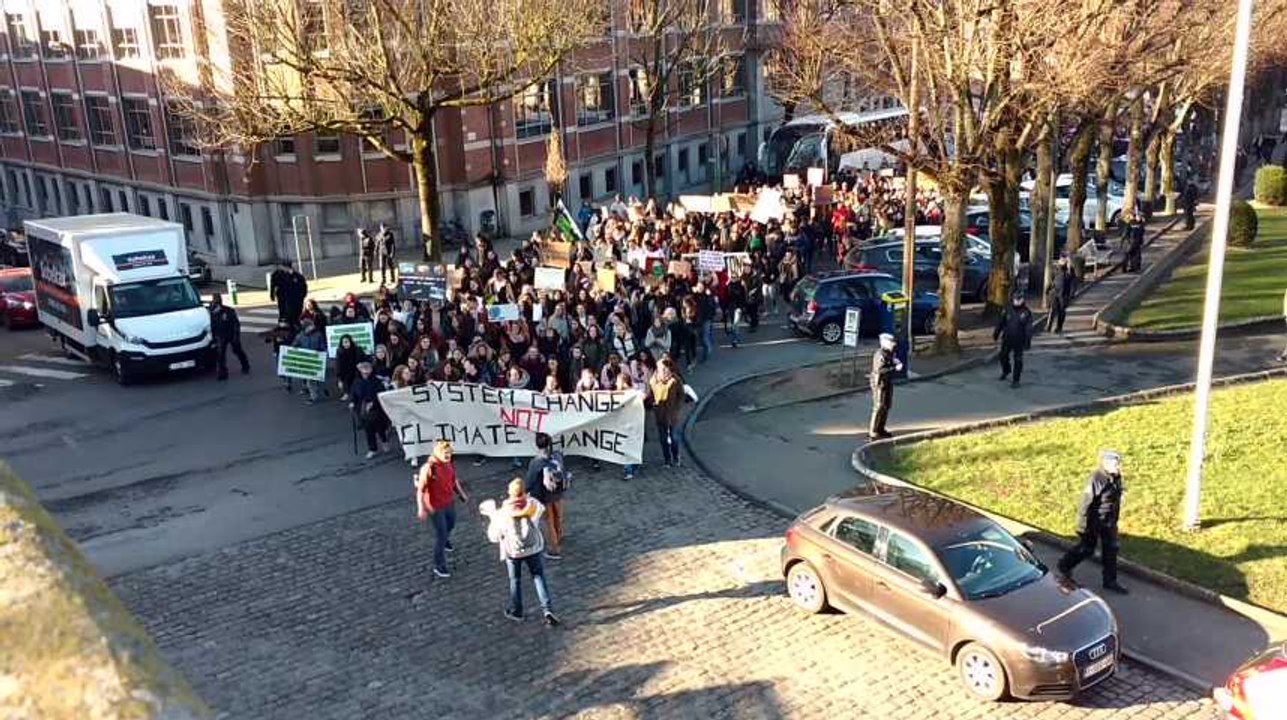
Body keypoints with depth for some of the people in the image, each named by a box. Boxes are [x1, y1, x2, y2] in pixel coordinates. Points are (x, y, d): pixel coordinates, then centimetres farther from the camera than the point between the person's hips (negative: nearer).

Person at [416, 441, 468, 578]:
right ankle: (439, 566, 13)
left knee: (451, 524, 32)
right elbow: (420, 489, -26)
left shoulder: (449, 464, -8)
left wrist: (461, 493, 18)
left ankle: (445, 540, 65)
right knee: (441, 536, -2)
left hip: (449, 502, 7)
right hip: (435, 507, -7)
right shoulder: (428, 468, -29)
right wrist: (421, 509, -30)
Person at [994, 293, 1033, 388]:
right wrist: (996, 334, 12)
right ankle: (1006, 371, 44)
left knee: (1018, 360, 1)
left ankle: (1016, 380, 9)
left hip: (1019, 341, -3)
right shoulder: (1008, 310, -1)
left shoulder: (1026, 312, -8)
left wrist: (1028, 341, -16)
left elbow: (1029, 328, -10)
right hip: (1007, 339, 3)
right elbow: (1000, 323, 8)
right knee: (1003, 356, 16)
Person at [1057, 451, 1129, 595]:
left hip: (1109, 522, 7)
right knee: (1087, 548, 8)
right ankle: (1065, 565, 32)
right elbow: (1085, 503, -22)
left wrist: (1114, 520, 20)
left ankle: (1110, 581, 21)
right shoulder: (1096, 479, -26)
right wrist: (1082, 527, -19)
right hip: (1094, 521, -7)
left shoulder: (1116, 477, -2)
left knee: (1111, 549, 10)